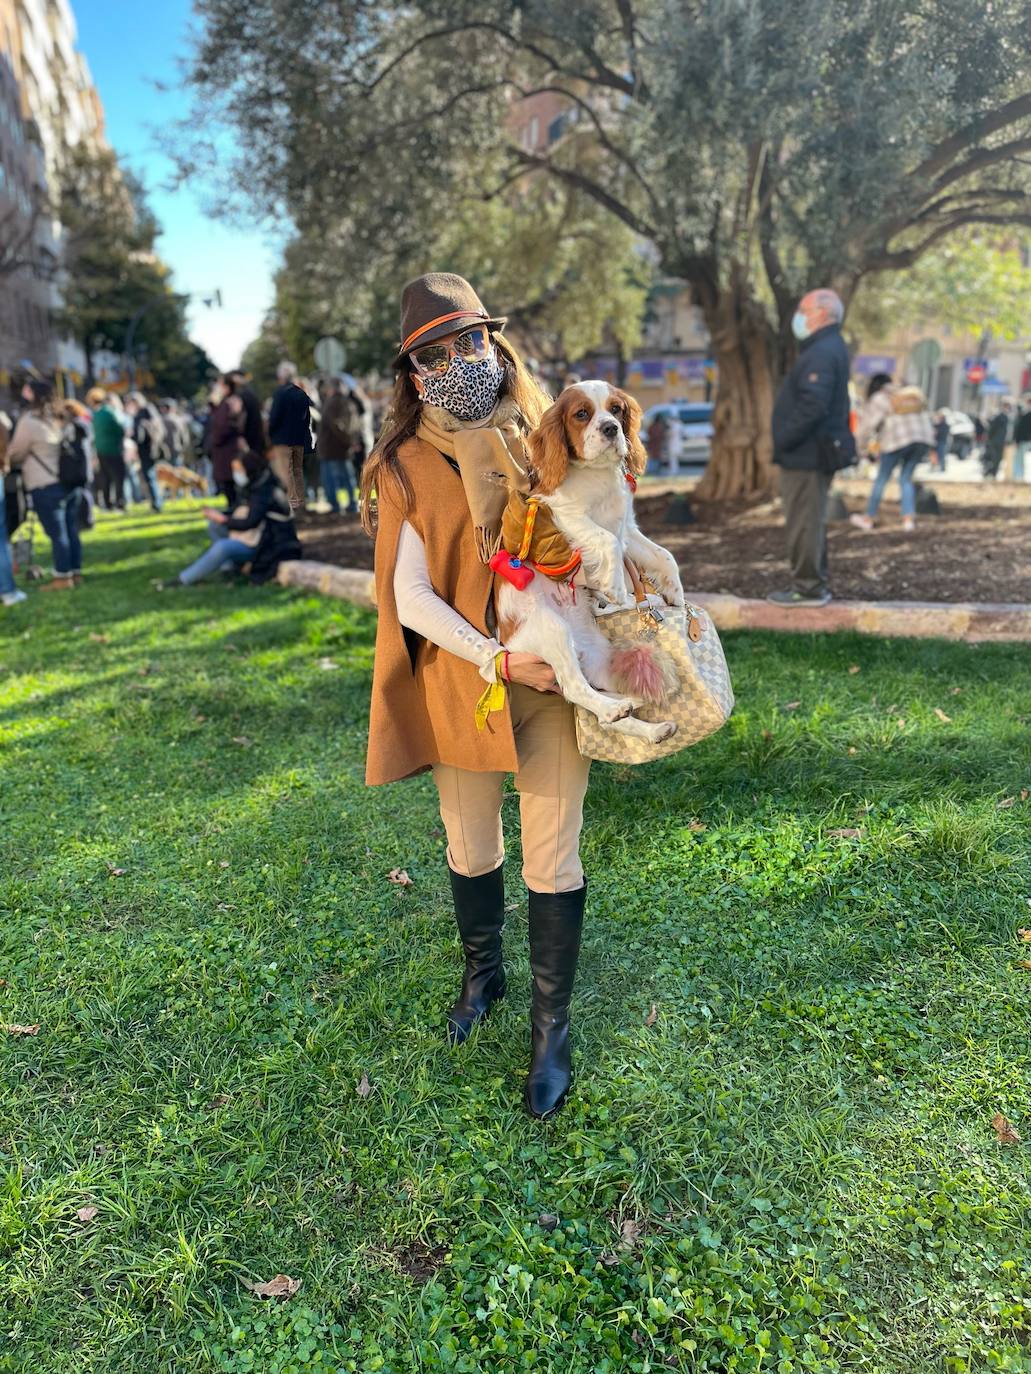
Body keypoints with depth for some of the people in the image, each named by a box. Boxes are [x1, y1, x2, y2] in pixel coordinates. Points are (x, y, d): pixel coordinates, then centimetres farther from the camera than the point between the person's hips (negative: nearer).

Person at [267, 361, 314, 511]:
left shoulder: (280, 392, -11)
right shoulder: (303, 394, 9)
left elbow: (274, 416, -14)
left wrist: (269, 434, -1)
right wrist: (302, 433, 17)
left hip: (282, 438, -7)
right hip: (300, 438, 7)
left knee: (284, 471, -6)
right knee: (298, 470, 14)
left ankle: (290, 501, -12)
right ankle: (300, 501, 18)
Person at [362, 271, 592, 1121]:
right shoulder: (408, 467, -4)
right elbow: (411, 598, -9)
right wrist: (499, 661, -19)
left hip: (553, 681, 0)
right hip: (460, 683, 1)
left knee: (552, 864, 3)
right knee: (470, 850, 17)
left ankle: (552, 1027, 24)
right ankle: (483, 974, 46)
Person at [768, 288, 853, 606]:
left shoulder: (821, 353, -16)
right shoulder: (830, 348, 18)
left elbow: (813, 405, -27)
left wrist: (783, 440, -19)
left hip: (807, 454, -11)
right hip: (815, 452, 11)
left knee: (803, 523, -6)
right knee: (811, 521, 16)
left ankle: (807, 587, 0)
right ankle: (815, 584, 24)